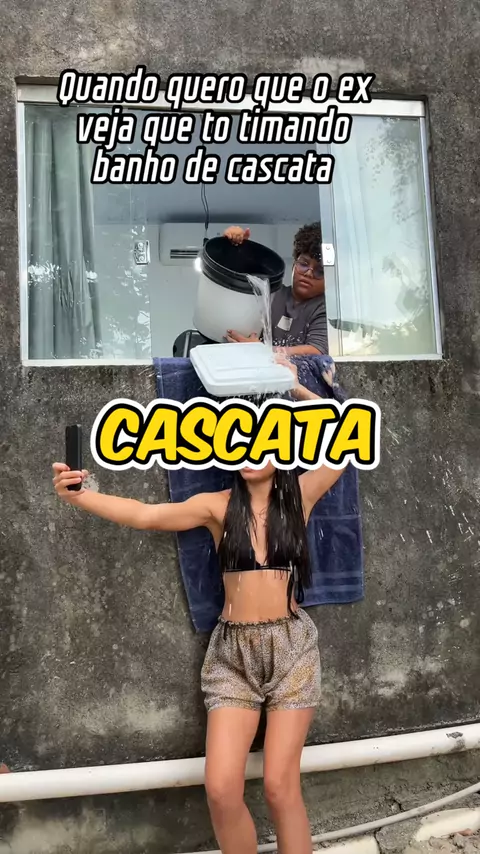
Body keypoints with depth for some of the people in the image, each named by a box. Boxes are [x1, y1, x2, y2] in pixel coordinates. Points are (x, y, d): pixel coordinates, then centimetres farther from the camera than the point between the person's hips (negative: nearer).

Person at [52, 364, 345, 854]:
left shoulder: (299, 496, 2)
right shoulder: (218, 505, 1)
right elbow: (145, 515, -10)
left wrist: (295, 389, 0)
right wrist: (80, 496, -23)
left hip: (291, 646, -1)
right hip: (232, 651, 1)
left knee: (280, 785, -2)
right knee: (220, 790, -7)